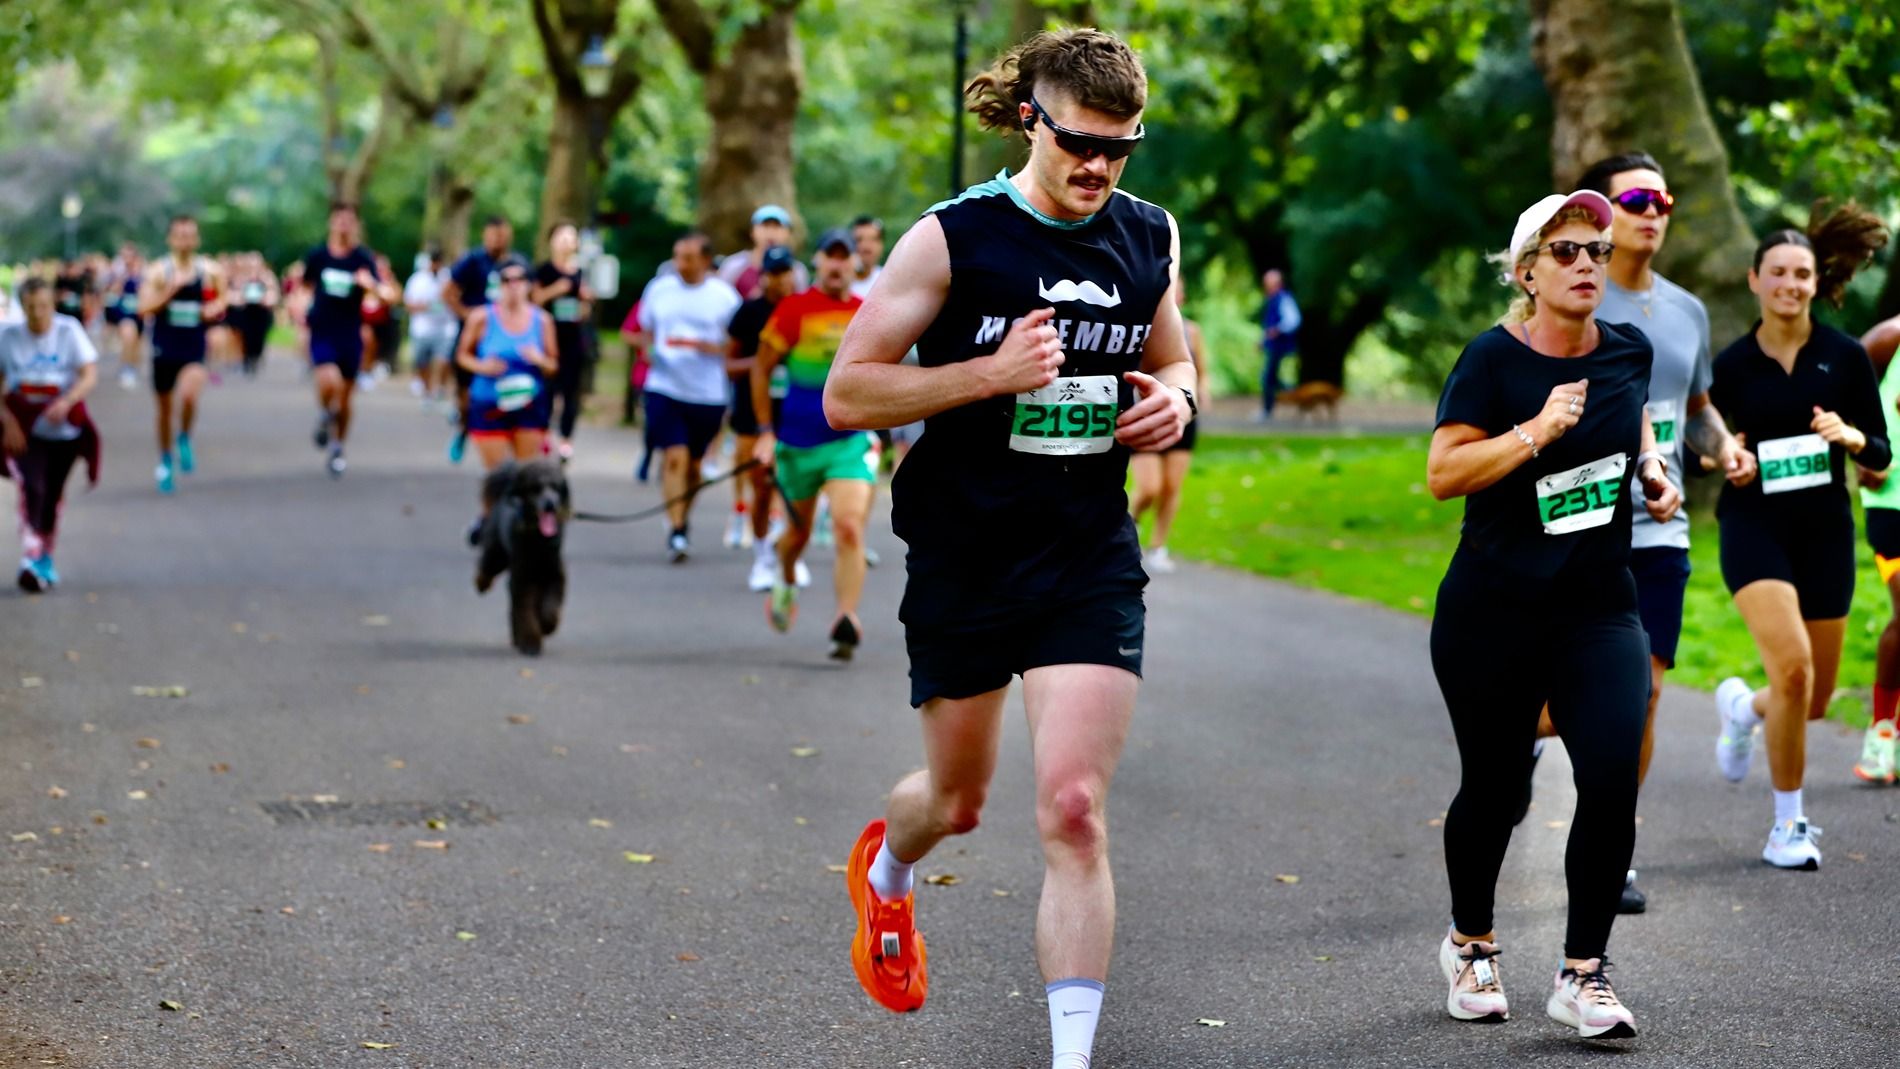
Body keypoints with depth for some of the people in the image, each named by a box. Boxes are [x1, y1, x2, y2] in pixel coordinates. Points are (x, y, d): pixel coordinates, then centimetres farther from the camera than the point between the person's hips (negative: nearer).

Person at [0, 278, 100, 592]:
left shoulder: (69, 331, -7)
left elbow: (90, 374, -14)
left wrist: (67, 402, -31)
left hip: (64, 428, 1)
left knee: (52, 495, 10)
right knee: (31, 488, -20)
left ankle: (46, 559, 30)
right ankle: (31, 559, -26)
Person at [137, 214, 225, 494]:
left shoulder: (210, 271, 2)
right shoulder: (158, 272, -4)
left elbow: (221, 302, 15)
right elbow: (144, 308, -13)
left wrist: (215, 309, -9)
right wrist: (173, 288, -23)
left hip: (194, 346, 0)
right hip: (165, 347, 0)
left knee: (189, 395, -25)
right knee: (164, 406, 10)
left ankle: (185, 439, 5)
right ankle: (164, 462, 29)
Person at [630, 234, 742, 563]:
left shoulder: (724, 296, -1)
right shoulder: (659, 288, 6)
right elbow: (645, 332, 19)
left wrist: (715, 348, -19)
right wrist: (649, 348, -2)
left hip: (709, 393, 0)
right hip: (665, 387, 0)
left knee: (694, 464, 11)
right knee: (674, 456, -13)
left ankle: (682, 520, 32)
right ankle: (676, 532, -14)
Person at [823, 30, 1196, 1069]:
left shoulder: (1150, 237, 4)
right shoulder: (953, 238, -10)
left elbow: (1172, 362, 22)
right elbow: (845, 395, -10)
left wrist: (1175, 400, -3)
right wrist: (991, 371, -22)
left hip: (1091, 557, 2)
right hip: (964, 551, -1)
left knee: (1074, 809, -13)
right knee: (958, 799, 16)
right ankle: (885, 868, 54)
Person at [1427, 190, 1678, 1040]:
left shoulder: (1627, 351, 5)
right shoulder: (1493, 359, -9)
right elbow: (1443, 472, -16)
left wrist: (1652, 469, 11)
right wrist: (1536, 433, -24)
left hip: (1599, 609, 3)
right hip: (1492, 611, -3)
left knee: (1612, 777, -15)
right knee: (1492, 785, 8)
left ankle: (1582, 974, -5)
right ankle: (1470, 943, 34)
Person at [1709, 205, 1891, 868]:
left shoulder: (1845, 357, 1)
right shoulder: (1732, 365, -1)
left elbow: (1881, 459, 3)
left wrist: (1851, 436, -18)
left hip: (1825, 531, 2)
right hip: (1754, 527, -2)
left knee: (1815, 700, 7)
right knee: (1793, 668, -21)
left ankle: (1743, 707, 44)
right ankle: (1788, 825, -6)